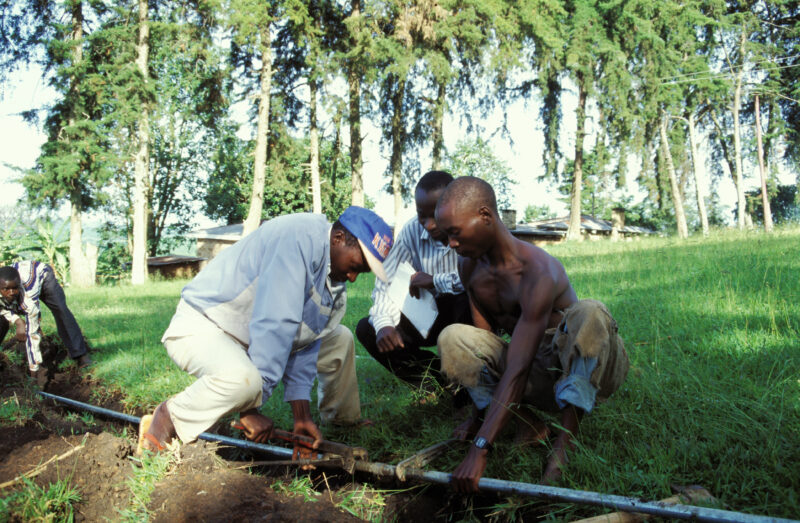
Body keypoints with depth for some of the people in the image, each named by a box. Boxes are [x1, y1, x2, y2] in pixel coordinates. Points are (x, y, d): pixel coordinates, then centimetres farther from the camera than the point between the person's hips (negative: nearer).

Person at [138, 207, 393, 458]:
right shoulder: (298, 237, -28)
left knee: (340, 339, 11)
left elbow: (305, 344, 3)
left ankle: (344, 421, 28)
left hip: (253, 331, 9)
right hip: (202, 326, -9)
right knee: (241, 379, -40)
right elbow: (274, 326, -31)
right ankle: (169, 418, -14)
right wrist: (251, 408, -30)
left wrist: (302, 416, -6)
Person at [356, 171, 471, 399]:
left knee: (469, 299, -38)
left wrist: (436, 281, -29)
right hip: (431, 314, 5)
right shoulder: (412, 231, -6)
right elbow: (386, 282, -4)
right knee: (366, 329, -10)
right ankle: (444, 383, -9)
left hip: (469, 314, -5)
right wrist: (384, 324, -24)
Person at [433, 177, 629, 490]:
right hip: (540, 378, 6)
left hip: (581, 370, -5)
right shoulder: (471, 268, -4)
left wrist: (480, 448, -39)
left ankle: (566, 441, -29)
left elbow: (517, 369, -35)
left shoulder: (537, 272, -29)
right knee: (452, 339, -16)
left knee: (590, 312, -38)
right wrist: (478, 417, 1)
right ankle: (530, 424, -8)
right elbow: (484, 339, 2)